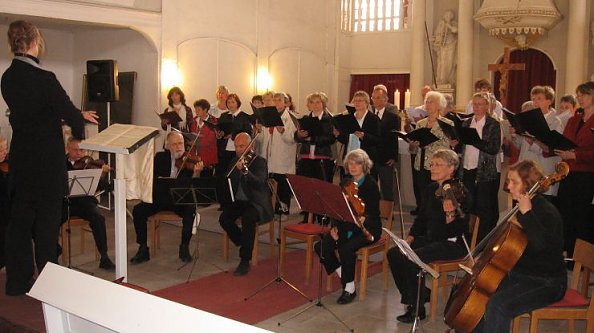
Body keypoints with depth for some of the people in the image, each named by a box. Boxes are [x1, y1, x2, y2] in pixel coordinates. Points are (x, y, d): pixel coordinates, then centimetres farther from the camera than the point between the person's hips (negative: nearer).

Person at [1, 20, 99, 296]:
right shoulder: (44, 79, -20)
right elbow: (69, 113, -15)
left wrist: (77, 115, 17)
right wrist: (80, 120, 9)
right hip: (46, 163, -7)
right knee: (47, 222, 4)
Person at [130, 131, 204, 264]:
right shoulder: (160, 157, 6)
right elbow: (153, 177, -3)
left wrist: (196, 173, -31)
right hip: (160, 197, 2)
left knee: (190, 210, -32)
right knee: (138, 210, -20)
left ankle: (184, 247, -14)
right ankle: (143, 249, -8)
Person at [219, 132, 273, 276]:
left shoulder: (259, 162, -7)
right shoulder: (233, 162, 12)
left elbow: (259, 182, -26)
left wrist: (245, 170, -42)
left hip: (256, 202, -6)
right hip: (239, 201, 6)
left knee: (247, 219, -35)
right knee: (224, 218, -21)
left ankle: (245, 261, -25)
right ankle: (244, 245, 2)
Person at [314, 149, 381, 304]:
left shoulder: (371, 185, -8)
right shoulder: (345, 183, 10)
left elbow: (373, 214, -13)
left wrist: (363, 218, -34)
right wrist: (335, 226, -6)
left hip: (367, 228, -6)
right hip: (345, 225, 6)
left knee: (346, 249, -33)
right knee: (320, 247, -16)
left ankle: (350, 288, -13)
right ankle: (343, 274, 4)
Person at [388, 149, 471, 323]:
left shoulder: (460, 193, -16)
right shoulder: (430, 189, 7)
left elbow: (458, 231, -19)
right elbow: (421, 217, 17)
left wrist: (451, 214, -37)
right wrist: (410, 237, 5)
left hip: (453, 243, -8)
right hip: (430, 239, 8)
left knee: (411, 259, -27)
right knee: (393, 253, -8)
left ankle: (417, 307, -8)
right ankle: (413, 296, 8)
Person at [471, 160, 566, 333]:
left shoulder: (547, 212, -17)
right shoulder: (521, 208, 8)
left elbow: (540, 244, -37)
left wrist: (527, 213, -31)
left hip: (546, 283, -9)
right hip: (518, 275, 9)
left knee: (497, 305, -29)